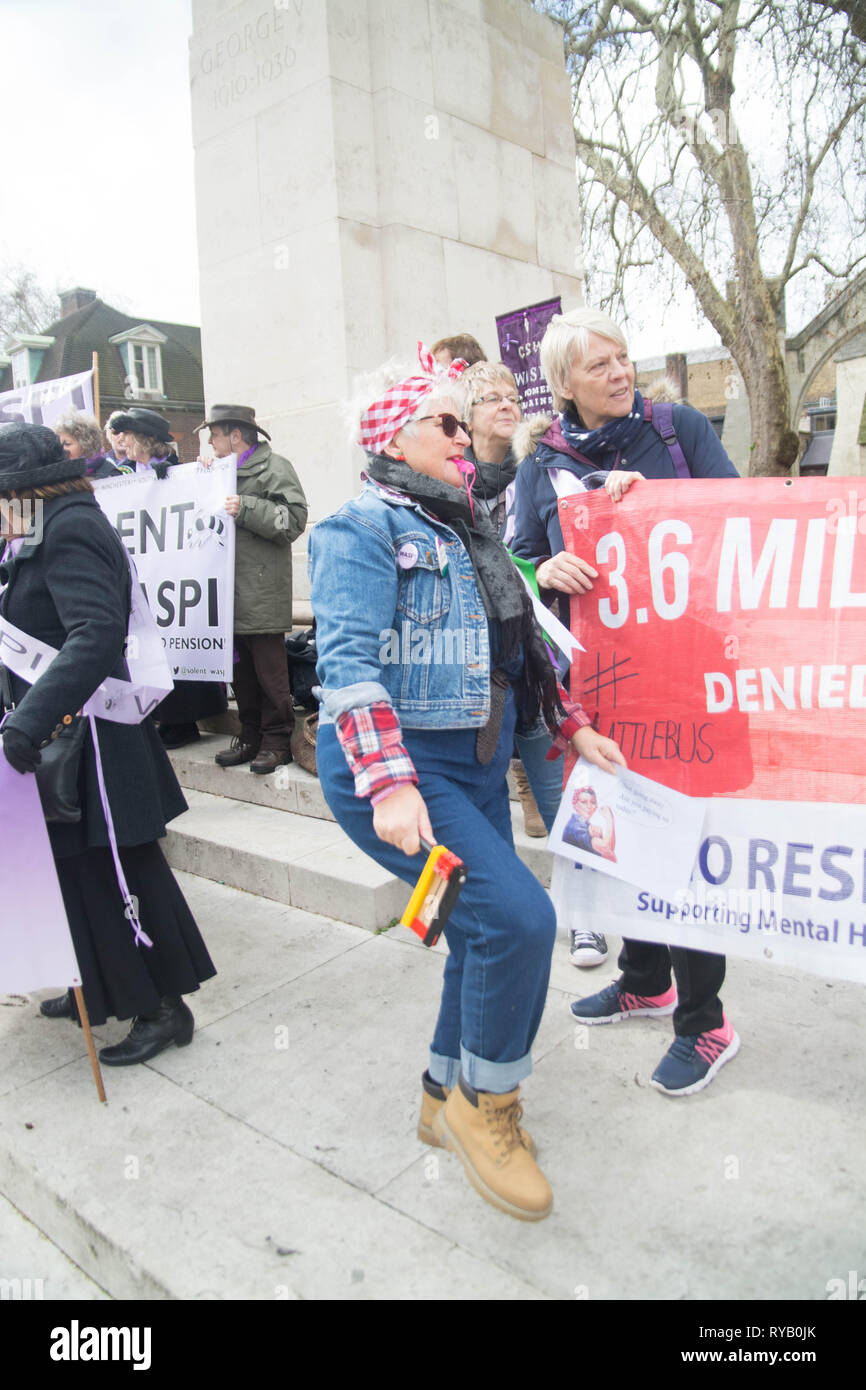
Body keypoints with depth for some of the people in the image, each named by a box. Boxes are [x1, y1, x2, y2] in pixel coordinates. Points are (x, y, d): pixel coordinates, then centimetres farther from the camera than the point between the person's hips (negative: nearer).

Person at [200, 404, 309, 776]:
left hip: (262, 593, -8)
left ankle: (277, 740, 4)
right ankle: (251, 736, 19)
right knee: (240, 669, 10)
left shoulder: (273, 467, -2)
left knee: (270, 670, -5)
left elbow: (294, 518, -13)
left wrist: (246, 509, -18)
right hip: (231, 592, 8)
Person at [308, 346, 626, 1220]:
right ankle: (484, 1104, 8)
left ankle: (447, 1101, 35)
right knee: (517, 917, -18)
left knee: (486, 937, 12)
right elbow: (349, 662, -21)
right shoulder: (362, 528, -9)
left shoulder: (463, 529, 16)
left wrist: (573, 727, 13)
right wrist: (389, 785, -30)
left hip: (479, 762, 9)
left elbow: (518, 645, 20)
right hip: (391, 764, -8)